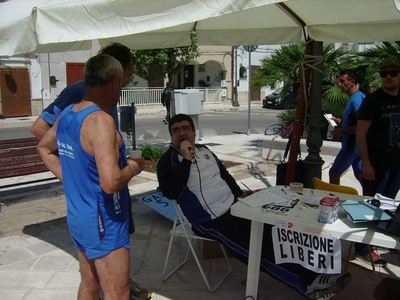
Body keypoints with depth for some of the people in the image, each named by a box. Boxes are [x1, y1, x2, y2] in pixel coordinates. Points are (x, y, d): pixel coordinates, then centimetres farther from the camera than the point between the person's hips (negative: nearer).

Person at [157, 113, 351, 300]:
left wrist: (240, 193, 10)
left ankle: (311, 275, -2)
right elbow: (170, 191, -23)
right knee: (257, 250, -16)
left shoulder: (204, 150, 14)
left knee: (271, 234, -5)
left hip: (233, 206, 7)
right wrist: (186, 159, -23)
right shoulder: (168, 161, -5)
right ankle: (308, 283, -11)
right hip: (209, 220, -7)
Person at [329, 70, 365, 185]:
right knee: (360, 174, 16)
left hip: (352, 145, -10)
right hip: (356, 145, 10)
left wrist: (343, 131, -20)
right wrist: (341, 121, 12)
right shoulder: (359, 96, 12)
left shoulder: (356, 99, -20)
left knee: (334, 172, 1)